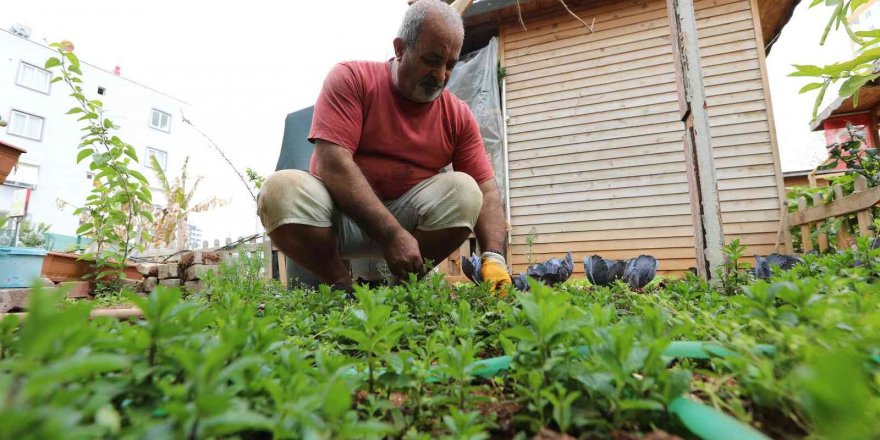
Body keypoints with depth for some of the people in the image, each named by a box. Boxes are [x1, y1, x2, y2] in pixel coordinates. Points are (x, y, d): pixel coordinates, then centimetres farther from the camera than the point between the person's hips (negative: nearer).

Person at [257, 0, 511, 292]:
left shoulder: (458, 115, 1)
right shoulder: (351, 79, -8)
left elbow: (486, 191, -4)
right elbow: (332, 163, -21)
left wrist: (493, 258, -22)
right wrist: (393, 234, -30)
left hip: (405, 214, 2)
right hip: (337, 213, -1)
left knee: (464, 190, -22)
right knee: (283, 189, -30)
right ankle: (343, 287, -10)